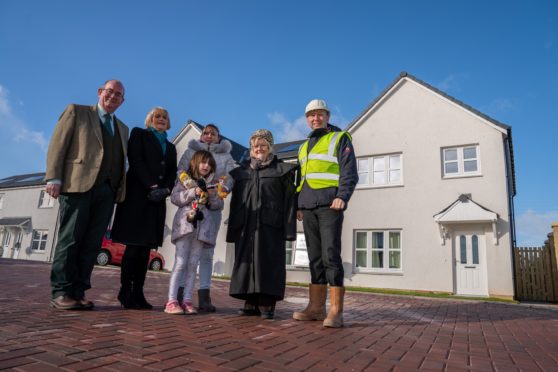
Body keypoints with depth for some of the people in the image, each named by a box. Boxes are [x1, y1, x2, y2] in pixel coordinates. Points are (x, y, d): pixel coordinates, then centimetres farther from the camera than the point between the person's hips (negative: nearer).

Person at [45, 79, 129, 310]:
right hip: (79, 184, -4)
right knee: (70, 239, -4)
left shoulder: (122, 128, 25)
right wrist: (54, 178, -9)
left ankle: (77, 293, 5)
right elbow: (58, 144, 2)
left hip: (107, 190, 4)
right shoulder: (77, 111, 12)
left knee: (92, 244, 1)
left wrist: (120, 189, 4)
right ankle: (61, 293, 1)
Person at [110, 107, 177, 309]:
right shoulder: (139, 133, 10)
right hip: (137, 195, -4)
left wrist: (164, 190, -7)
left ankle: (138, 292, 4)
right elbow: (136, 161, -4)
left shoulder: (170, 146, 24)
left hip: (158, 199, 5)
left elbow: (173, 172, 13)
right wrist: (151, 186, -14)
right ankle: (125, 291, -1)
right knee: (134, 245, -8)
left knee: (146, 248, 1)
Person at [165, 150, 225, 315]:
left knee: (193, 264, 4)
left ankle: (187, 300, 8)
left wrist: (213, 195, -12)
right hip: (185, 224, -2)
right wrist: (193, 192, -12)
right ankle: (171, 301, -3)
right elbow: (174, 197, -2)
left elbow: (219, 206, 7)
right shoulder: (184, 178, 8)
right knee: (180, 263, -5)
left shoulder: (213, 183, 14)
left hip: (203, 228, 3)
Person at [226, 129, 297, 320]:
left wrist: (289, 228, -9)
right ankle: (251, 302, 12)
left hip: (270, 225, -4)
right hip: (246, 226, 4)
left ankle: (267, 304, 4)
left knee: (268, 263, -3)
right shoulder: (241, 171, 18)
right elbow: (235, 202, 16)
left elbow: (289, 200, 0)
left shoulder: (281, 170, 7)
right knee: (246, 262, 3)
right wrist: (232, 229, 10)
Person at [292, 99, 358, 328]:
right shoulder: (305, 146, 25)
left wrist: (342, 196, -19)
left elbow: (349, 172, -4)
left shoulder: (339, 138, 7)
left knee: (331, 255, -12)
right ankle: (316, 307, 10)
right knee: (315, 257, 6)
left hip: (329, 205, -6)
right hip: (308, 208, 6)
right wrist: (299, 205, 18)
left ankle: (335, 311, -9)